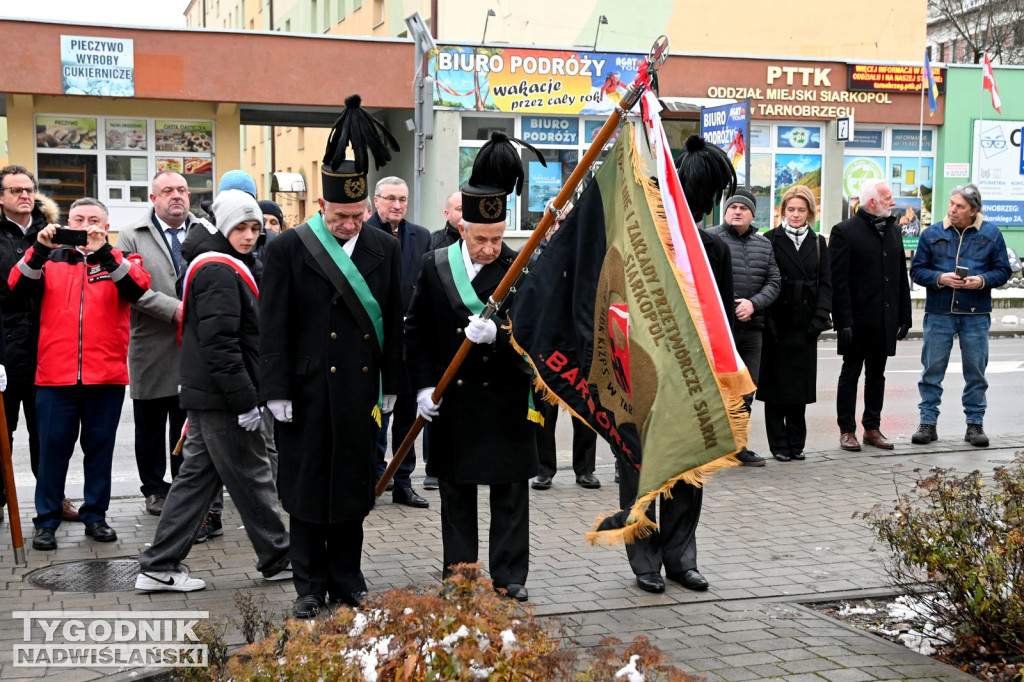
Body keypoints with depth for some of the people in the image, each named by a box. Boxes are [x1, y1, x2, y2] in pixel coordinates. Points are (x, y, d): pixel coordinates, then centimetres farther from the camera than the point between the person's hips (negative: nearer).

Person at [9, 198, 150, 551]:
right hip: (55, 375, 0)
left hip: (105, 376, 0)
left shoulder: (120, 260, 7)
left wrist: (104, 252, -25)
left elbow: (138, 288, -14)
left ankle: (95, 516, 20)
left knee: (100, 446, 9)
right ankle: (46, 521, 13)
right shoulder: (51, 258, 11)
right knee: (53, 448, 4)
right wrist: (40, 249, -20)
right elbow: (19, 286, -6)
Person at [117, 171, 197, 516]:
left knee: (188, 426, 10)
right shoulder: (132, 236, 0)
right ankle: (155, 489, 23)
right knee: (150, 427, 9)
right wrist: (174, 309, -17)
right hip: (151, 350, -1)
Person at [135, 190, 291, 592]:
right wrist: (245, 400, -21)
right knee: (250, 477, 3)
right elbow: (219, 343, -23)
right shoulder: (219, 271, -16)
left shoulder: (230, 266, 16)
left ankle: (159, 567, 14)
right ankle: (277, 559, 17)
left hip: (206, 393, 10)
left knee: (198, 475, 12)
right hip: (221, 397, -10)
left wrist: (245, 394, 20)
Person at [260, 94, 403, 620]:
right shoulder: (289, 248, -5)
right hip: (309, 393, -2)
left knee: (354, 487, 10)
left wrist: (390, 388, 9)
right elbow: (274, 327, -5)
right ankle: (310, 586, 19)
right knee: (307, 487, 6)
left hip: (361, 392, 3)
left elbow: (393, 322, 9)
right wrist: (277, 393, -8)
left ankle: (347, 581, 24)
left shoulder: (385, 248, 5)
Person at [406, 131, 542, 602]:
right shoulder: (435, 266, 2)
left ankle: (509, 580, 17)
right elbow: (415, 331, 5)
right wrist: (424, 386, -4)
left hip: (507, 403, -1)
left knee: (510, 493, 5)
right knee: (456, 495, 11)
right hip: (452, 402, 2)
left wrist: (498, 334, -25)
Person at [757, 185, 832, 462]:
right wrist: (766, 319, -11)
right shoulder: (770, 240, 1)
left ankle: (796, 443, 15)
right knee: (776, 385, 0)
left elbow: (825, 283, 8)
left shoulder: (818, 243, 11)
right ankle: (779, 444, 8)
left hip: (805, 324, 3)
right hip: (777, 323, -3)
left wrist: (820, 317, -5)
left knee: (800, 385, 6)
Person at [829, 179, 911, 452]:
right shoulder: (844, 232, -8)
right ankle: (847, 431, 9)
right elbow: (838, 281, -13)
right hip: (858, 320, -6)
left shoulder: (893, 231, 12)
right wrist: (843, 322, -18)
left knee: (876, 375, 12)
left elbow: (901, 277, 14)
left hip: (885, 320, 6)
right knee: (851, 373, 3)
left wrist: (904, 317, 9)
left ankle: (872, 428, 21)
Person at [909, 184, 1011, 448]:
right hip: (938, 313, 0)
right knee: (932, 369, 2)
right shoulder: (932, 234, 3)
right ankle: (928, 422, 11)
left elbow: (1003, 270, 5)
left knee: (976, 371, 6)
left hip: (976, 314, 0)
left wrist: (982, 281, -14)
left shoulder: (991, 234, 2)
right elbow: (917, 270, 4)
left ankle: (975, 424, 16)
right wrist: (940, 278, -14)